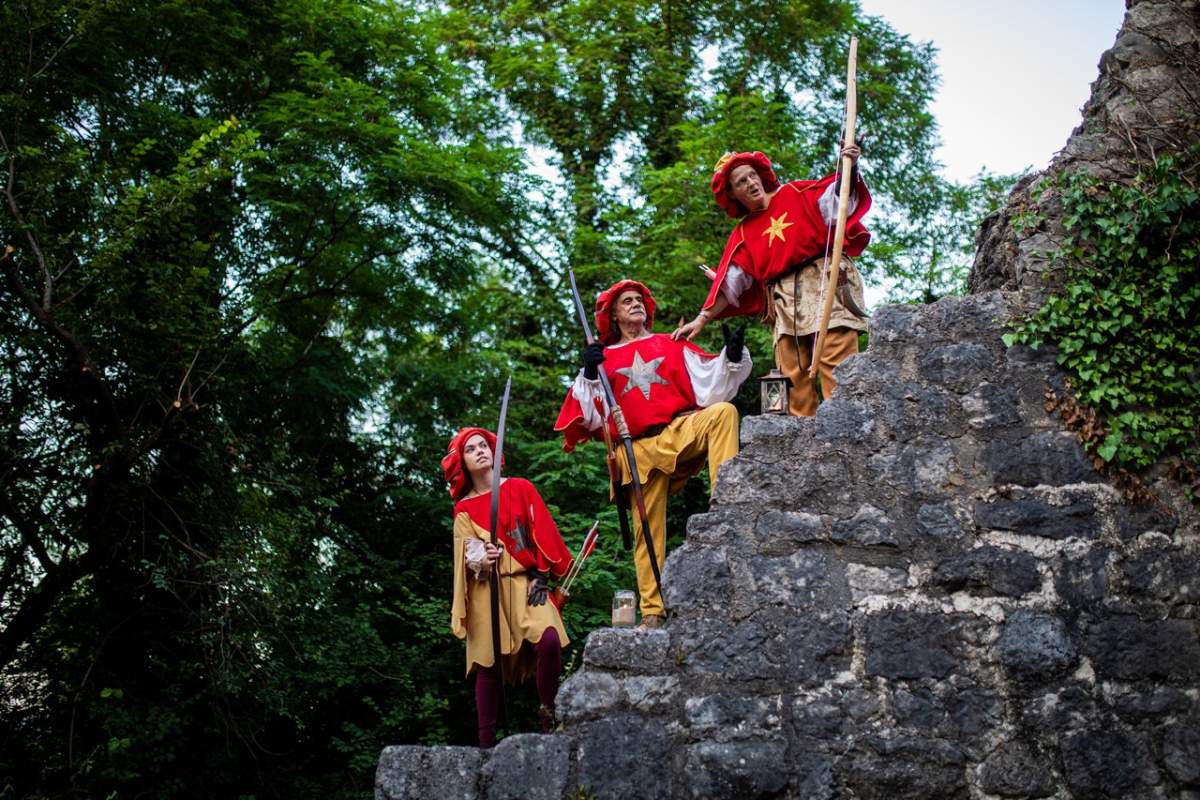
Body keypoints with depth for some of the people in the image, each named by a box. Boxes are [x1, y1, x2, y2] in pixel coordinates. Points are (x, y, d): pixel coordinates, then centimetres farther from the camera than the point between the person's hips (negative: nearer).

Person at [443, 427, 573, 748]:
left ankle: (548, 718, -12)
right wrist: (478, 562, -19)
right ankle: (486, 743, 3)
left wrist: (541, 578, -6)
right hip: (486, 590, 1)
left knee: (549, 641, -26)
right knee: (488, 663, -4)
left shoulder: (521, 488, 10)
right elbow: (466, 556, 5)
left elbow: (542, 533, 4)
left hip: (524, 582, -1)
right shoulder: (464, 508, 12)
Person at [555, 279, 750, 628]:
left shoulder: (670, 345, 18)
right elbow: (591, 417, 9)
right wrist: (589, 374, -4)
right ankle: (652, 610, 2)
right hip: (640, 448, 0)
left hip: (681, 430, 0)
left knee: (723, 411, -31)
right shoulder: (603, 358, 17)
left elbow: (710, 382, 9)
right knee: (648, 531, -5)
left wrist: (732, 356, -8)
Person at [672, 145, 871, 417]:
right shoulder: (743, 234, 17)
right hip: (785, 305, 4)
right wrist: (702, 319, 6)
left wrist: (850, 169, -18)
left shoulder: (796, 194, 12)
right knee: (793, 378, -3)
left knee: (837, 366, -15)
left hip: (825, 283, -4)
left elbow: (836, 198, 1)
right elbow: (730, 282, 14)